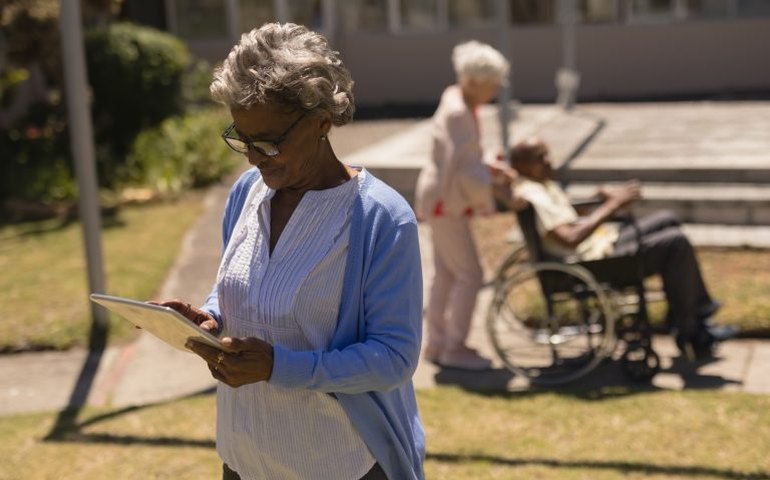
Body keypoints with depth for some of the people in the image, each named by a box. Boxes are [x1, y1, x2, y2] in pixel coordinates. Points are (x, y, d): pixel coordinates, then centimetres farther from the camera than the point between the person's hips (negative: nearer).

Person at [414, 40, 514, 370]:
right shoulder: (457, 113, -23)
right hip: (445, 203, -10)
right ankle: (454, 348, 7)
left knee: (445, 274, 15)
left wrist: (493, 169, 1)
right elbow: (462, 170, -27)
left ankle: (436, 343, 24)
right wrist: (494, 190, -17)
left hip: (446, 200, 10)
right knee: (469, 274, -3)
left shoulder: (458, 100, 7)